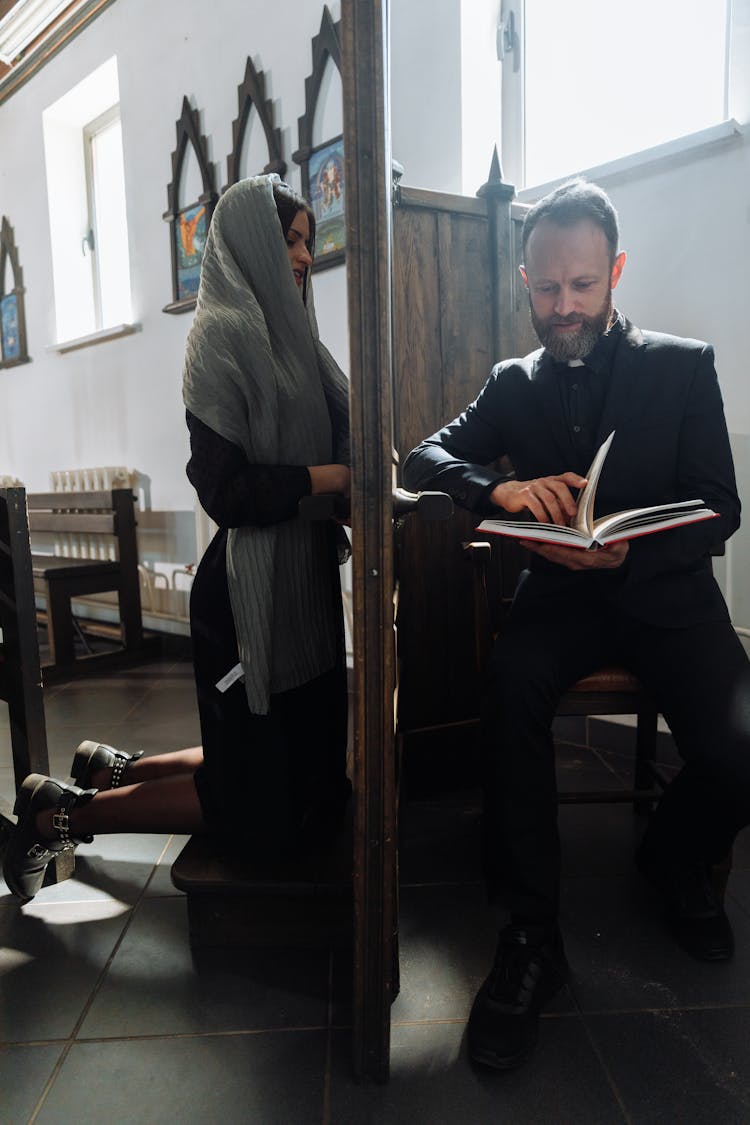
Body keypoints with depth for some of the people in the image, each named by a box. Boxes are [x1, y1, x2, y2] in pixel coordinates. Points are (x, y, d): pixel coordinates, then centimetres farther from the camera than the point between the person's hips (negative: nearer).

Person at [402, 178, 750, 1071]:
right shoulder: (516, 384, 10)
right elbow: (424, 460, 0)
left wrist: (628, 554, -25)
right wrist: (500, 488, -22)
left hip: (665, 592, 0)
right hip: (561, 592, 1)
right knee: (512, 682, -32)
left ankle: (676, 860, 14)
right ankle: (531, 938, -15)